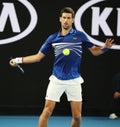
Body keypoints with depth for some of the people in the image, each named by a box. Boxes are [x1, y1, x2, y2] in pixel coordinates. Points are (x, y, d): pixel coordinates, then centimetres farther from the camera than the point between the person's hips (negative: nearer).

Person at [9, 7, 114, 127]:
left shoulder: (80, 35, 1)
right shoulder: (52, 38, 5)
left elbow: (95, 51, 6)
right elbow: (38, 56, 11)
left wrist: (105, 47, -14)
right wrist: (19, 60, 4)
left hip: (74, 80, 0)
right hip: (57, 80, 1)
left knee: (77, 116, 0)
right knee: (47, 112, -6)